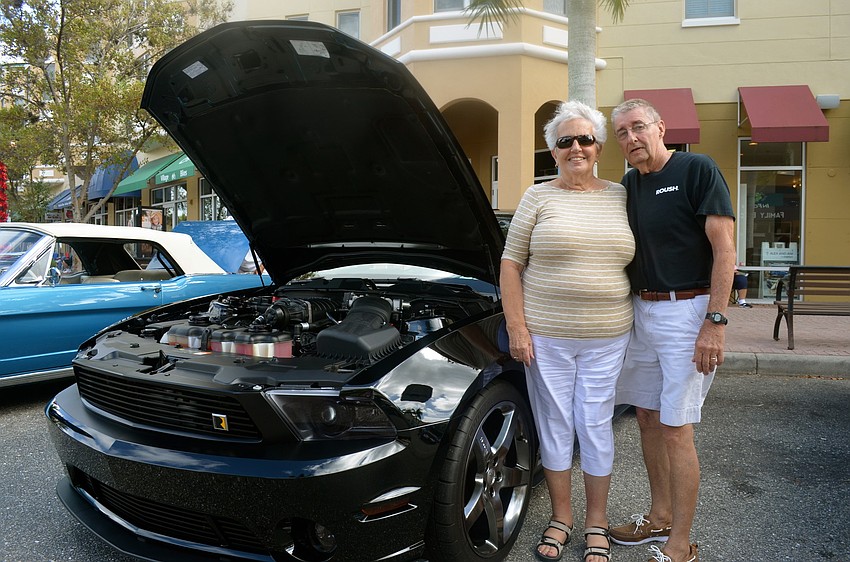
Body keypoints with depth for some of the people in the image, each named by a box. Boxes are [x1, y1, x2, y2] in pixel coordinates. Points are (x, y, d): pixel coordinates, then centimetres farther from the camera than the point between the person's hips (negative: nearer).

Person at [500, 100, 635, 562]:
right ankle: (560, 517, 27)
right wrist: (516, 327, -7)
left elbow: (638, 260, 15)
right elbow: (511, 264, 0)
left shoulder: (621, 197, 9)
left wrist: (635, 318, 8)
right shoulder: (539, 197, 1)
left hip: (605, 337, 1)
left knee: (595, 425, 8)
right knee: (554, 425, 9)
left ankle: (596, 522, 26)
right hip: (545, 334, -1)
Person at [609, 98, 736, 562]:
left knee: (675, 429, -4)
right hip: (642, 310, 7)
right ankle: (660, 518, 31)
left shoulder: (697, 169, -8)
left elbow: (724, 249, -13)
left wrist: (715, 321, -19)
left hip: (686, 311, -7)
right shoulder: (628, 184, 12)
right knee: (648, 419, 14)